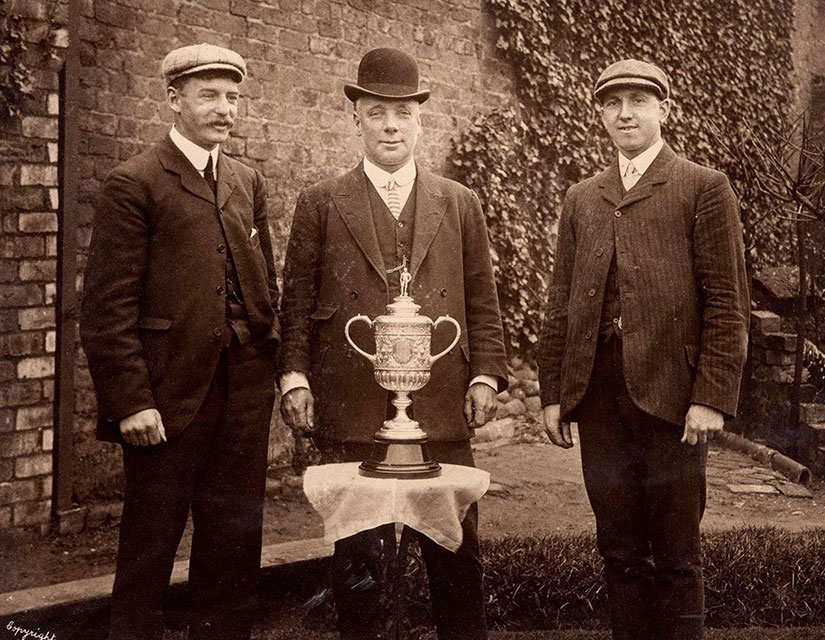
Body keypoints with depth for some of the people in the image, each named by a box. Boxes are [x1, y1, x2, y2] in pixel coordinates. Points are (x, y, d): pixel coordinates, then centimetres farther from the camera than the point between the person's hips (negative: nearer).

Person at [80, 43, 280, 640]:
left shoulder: (249, 182, 14)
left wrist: (272, 369, 9)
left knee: (234, 546, 14)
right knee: (149, 549, 6)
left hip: (245, 398, 6)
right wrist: (130, 400, -15)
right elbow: (109, 305, -10)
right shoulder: (133, 183, -5)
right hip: (169, 399, -5)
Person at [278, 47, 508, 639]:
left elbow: (482, 301, 11)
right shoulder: (321, 205, 7)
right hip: (350, 411, -1)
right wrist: (294, 377, -4)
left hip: (441, 406, 1)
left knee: (456, 547, 8)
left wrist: (486, 374, 1)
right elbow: (297, 301, 5)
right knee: (357, 551, 7)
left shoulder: (460, 205, 12)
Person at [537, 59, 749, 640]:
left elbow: (728, 303, -3)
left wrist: (712, 397, -11)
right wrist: (554, 393, 8)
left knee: (676, 555, 4)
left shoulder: (703, 188, 3)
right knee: (620, 551, 11)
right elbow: (560, 305, 15)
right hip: (599, 395, 4)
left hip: (671, 393, -4)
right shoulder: (581, 199, 17)